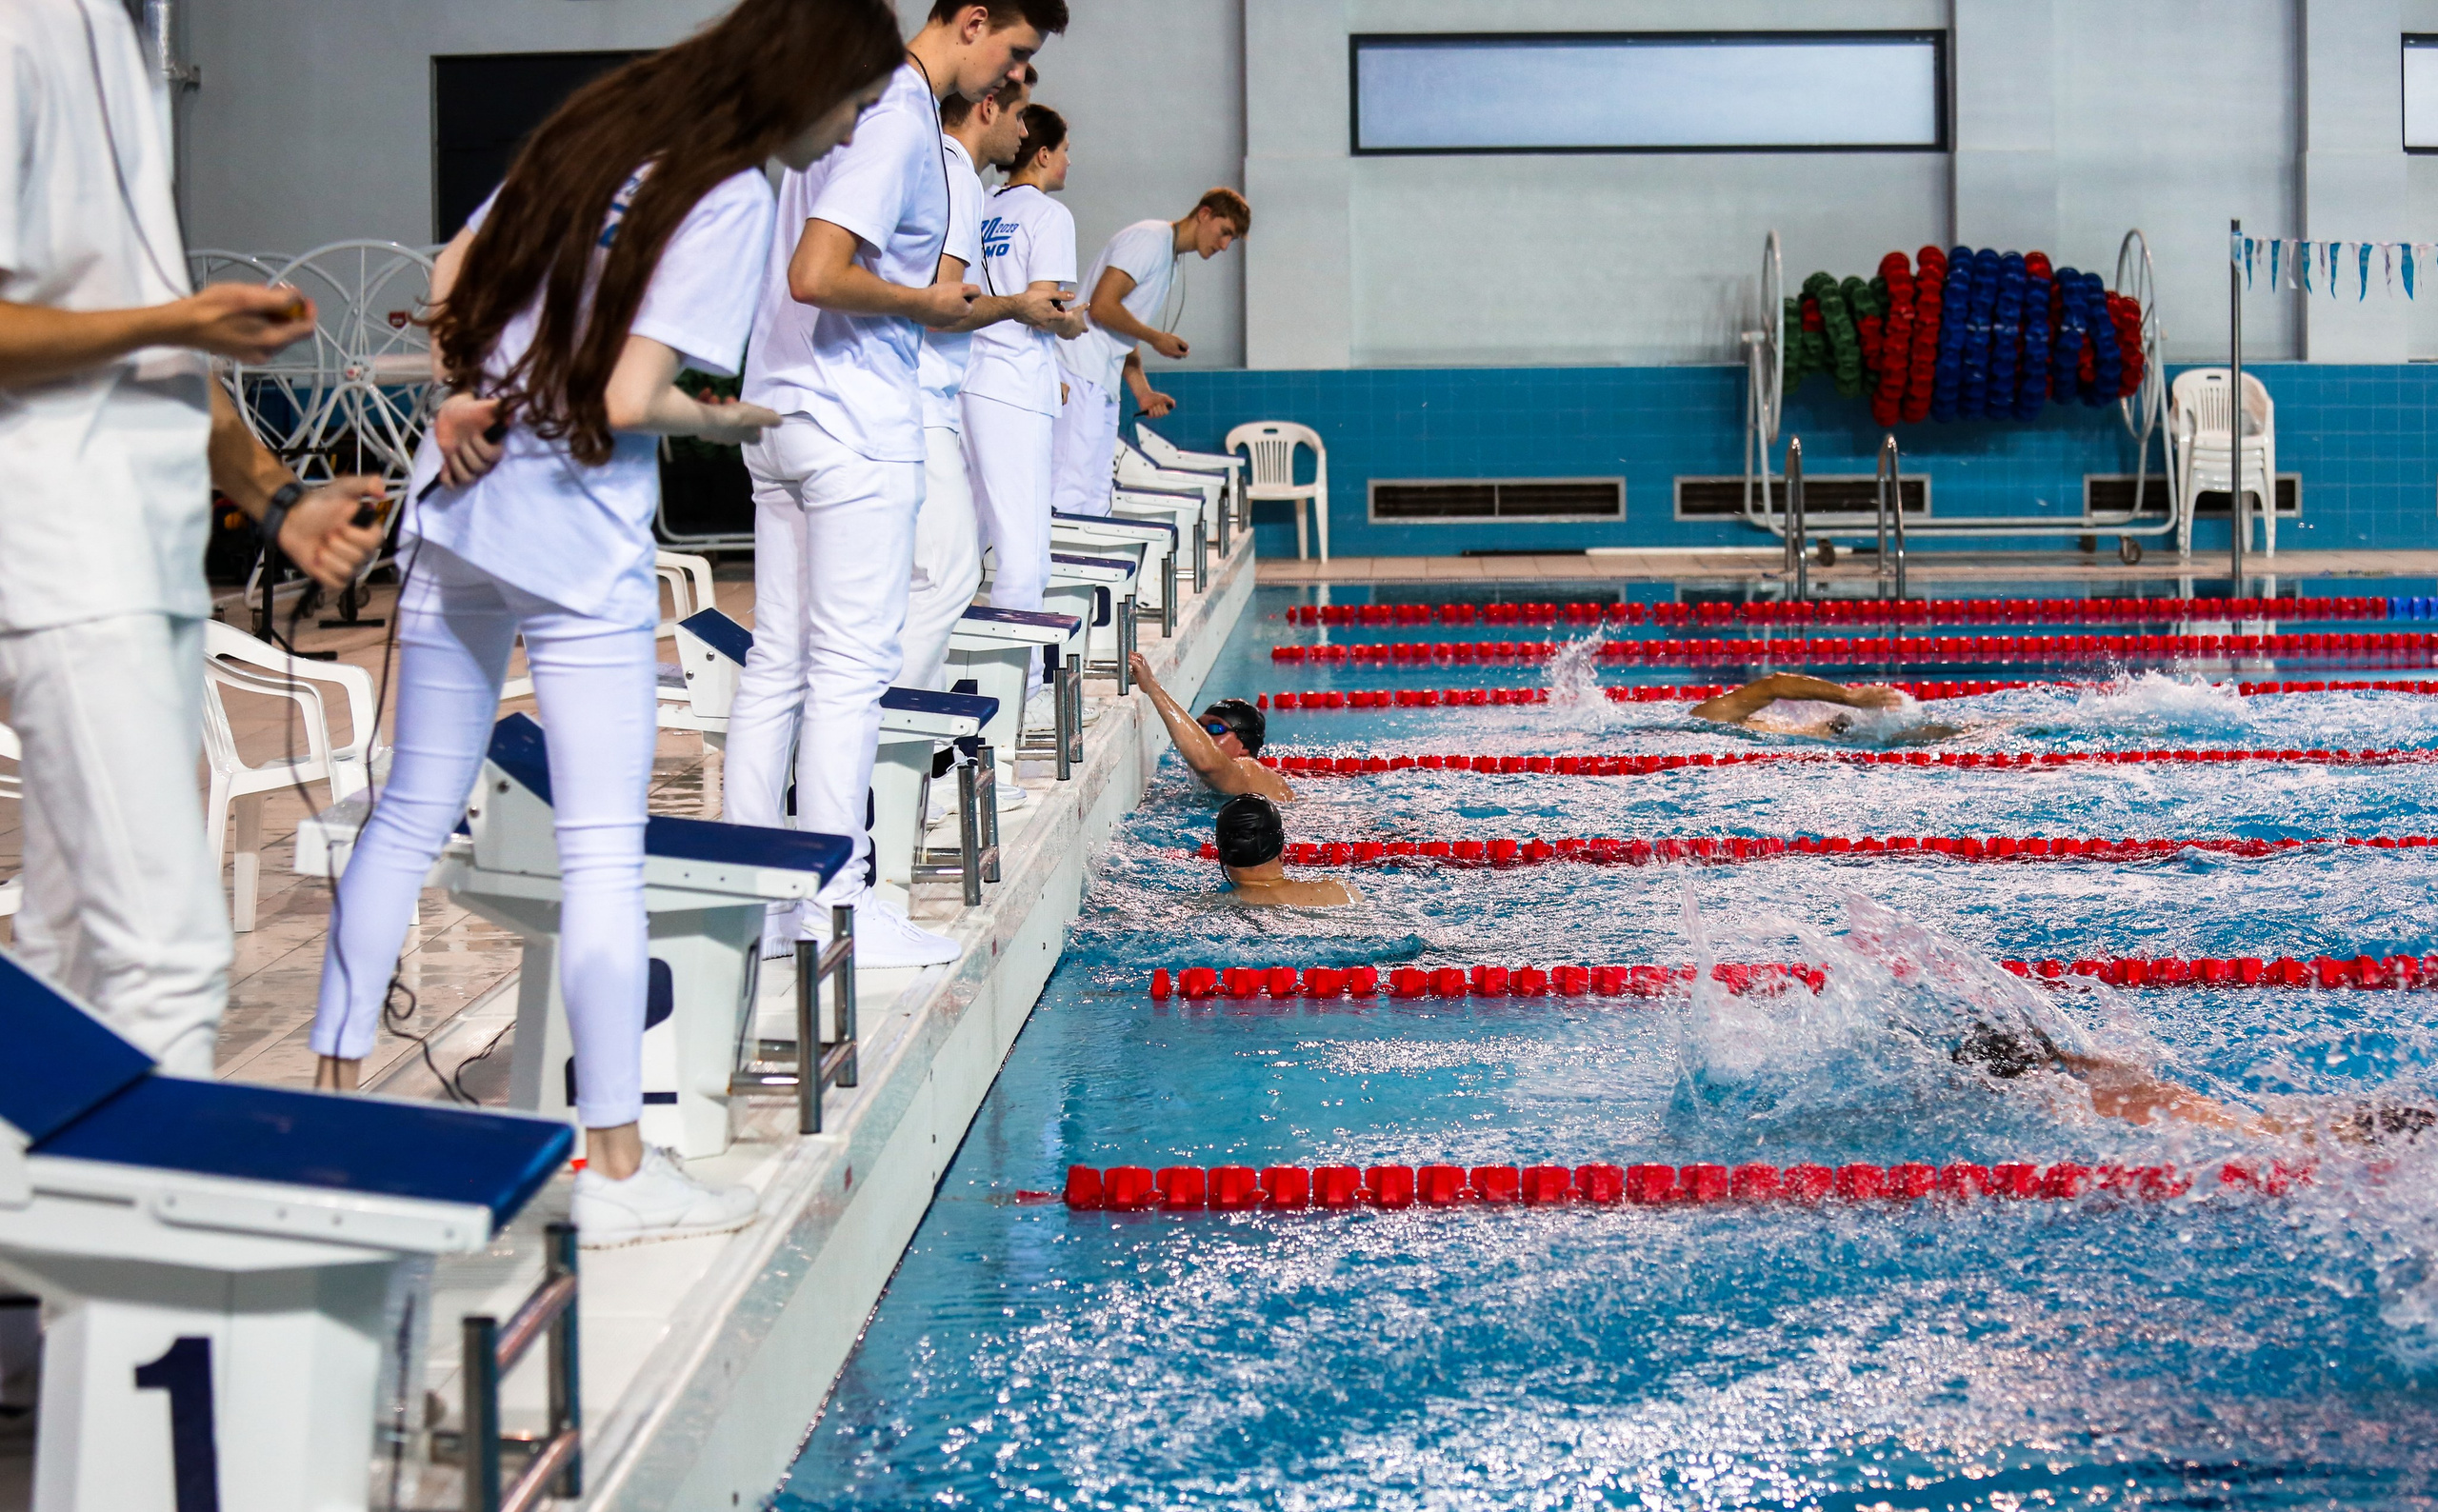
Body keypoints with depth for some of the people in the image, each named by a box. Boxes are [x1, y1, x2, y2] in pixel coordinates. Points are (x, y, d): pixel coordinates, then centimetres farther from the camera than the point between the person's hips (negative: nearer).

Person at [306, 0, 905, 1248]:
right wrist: (729, 421, -1)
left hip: (458, 508, 8)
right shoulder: (731, 197, -13)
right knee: (601, 852, -1)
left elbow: (452, 279, 16)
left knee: (411, 817, 15)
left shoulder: (600, 121, 11)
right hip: (578, 549, -8)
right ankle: (616, 1168, 4)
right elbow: (627, 400, -18)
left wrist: (461, 392, 4)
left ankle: (333, 1087, 22)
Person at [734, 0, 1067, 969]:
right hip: (856, 425, -10)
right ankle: (836, 907, -3)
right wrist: (925, 303, -10)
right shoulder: (902, 124, -15)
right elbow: (816, 275, -24)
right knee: (850, 668, -6)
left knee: (777, 662, 9)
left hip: (781, 413, 10)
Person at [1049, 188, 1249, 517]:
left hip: (1103, 384, 10)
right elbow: (1102, 307, -17)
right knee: (1071, 494, -17)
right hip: (1081, 375, -10)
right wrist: (1158, 339, -5)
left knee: (1096, 502, 5)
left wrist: (1143, 391, 9)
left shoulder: (1171, 261, 23)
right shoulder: (1150, 239, -7)